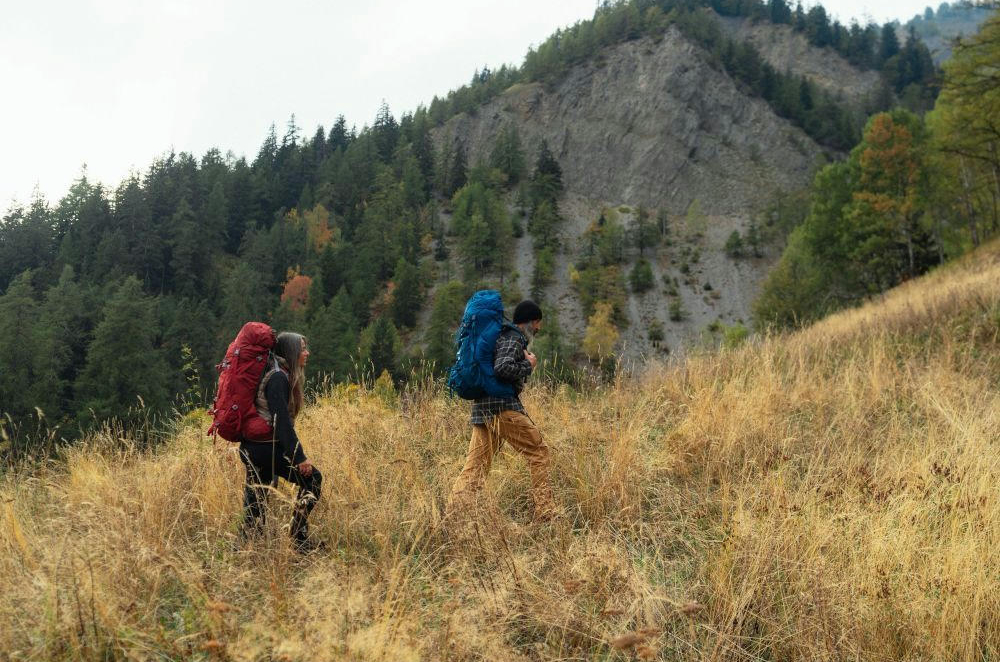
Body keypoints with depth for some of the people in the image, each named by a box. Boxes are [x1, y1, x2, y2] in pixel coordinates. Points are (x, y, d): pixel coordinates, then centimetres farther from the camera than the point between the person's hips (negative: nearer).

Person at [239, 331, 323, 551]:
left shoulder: (281, 375, 16)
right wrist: (299, 457, -21)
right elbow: (282, 421, -20)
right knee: (312, 478, 1)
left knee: (256, 502, 10)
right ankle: (299, 539, 2)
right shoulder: (278, 377, -14)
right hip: (266, 448, -9)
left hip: (253, 448, 9)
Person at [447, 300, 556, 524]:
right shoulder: (513, 339, -7)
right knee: (538, 451, 1)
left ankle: (454, 516, -5)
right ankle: (545, 513, 3)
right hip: (503, 406, -9)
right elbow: (503, 368, -23)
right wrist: (528, 366, -7)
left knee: (475, 465, 4)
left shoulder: (504, 336, 23)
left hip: (483, 408, 9)